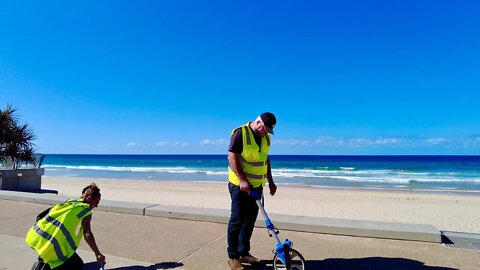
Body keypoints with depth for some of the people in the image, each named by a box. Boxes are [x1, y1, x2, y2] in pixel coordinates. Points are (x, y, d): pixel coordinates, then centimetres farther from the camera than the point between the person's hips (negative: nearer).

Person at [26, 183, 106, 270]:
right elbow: (87, 234, -14)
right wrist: (98, 254, -12)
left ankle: (42, 262, 21)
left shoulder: (69, 201, 17)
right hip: (52, 245, -7)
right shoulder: (86, 211, -4)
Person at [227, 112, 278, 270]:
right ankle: (232, 256, 12)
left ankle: (244, 252, 26)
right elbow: (232, 156, -19)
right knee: (237, 220, -1)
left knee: (250, 219, 13)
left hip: (256, 185, 7)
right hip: (240, 184, -7)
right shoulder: (240, 133, -14)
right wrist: (242, 180, -26)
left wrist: (270, 182, 15)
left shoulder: (266, 138, 9)